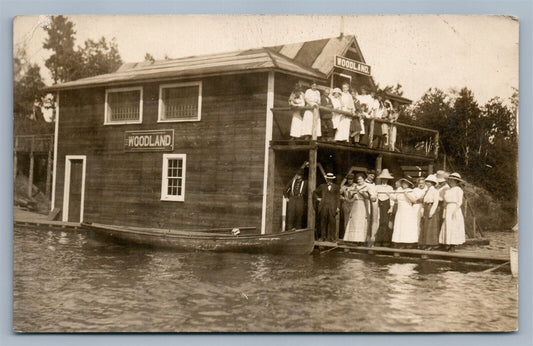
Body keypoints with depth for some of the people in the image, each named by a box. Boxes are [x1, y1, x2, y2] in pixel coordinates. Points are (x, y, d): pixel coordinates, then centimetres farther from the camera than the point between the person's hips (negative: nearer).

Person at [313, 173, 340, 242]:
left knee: (331, 222, -5)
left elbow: (338, 198, 8)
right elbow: (315, 192, 25)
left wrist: (337, 207, 0)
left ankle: (331, 237, 0)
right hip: (323, 207, 1)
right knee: (322, 221, -1)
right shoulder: (322, 186, 15)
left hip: (332, 207, -1)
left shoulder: (336, 187, 12)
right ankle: (322, 237, 5)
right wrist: (317, 198, 8)